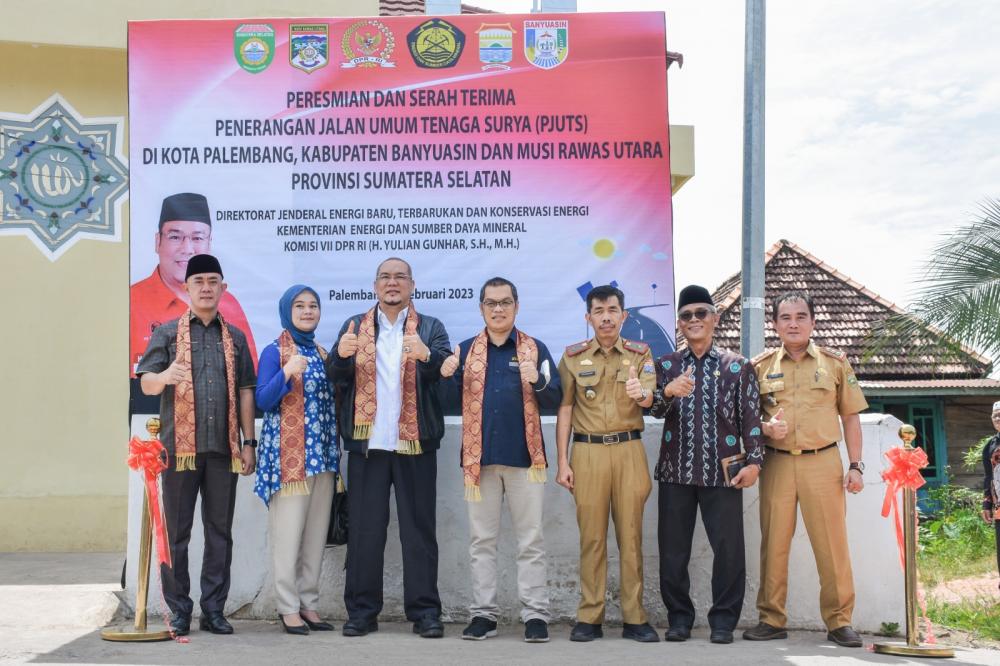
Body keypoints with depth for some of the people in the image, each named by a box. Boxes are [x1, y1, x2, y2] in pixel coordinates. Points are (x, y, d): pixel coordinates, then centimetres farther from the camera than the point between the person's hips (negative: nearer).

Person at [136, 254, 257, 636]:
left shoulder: (235, 337, 14)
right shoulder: (167, 333, 6)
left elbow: (245, 392, 13)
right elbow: (146, 382, -3)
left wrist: (249, 442, 6)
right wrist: (166, 376, -27)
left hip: (224, 448, 2)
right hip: (180, 447, -2)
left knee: (220, 532, 5)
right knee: (176, 532, 1)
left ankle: (214, 610, 11)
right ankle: (178, 611, 8)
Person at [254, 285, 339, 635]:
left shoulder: (321, 353, 16)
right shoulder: (274, 352, -2)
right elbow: (263, 401, -11)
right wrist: (287, 373, -23)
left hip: (321, 455, 6)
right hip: (288, 455, -6)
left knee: (316, 533, 7)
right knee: (288, 533, -6)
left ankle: (309, 604, 16)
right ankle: (289, 608, 3)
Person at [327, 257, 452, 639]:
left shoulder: (431, 328, 9)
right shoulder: (354, 327, 13)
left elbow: (446, 368, -8)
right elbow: (336, 377, 1)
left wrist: (426, 355, -29)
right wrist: (341, 355, -21)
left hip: (415, 443, -1)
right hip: (366, 443, 1)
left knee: (419, 529, 2)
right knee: (364, 530, 3)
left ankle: (424, 612, 8)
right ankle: (362, 611, 11)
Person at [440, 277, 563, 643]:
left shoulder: (535, 348, 4)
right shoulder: (466, 349, 8)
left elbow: (555, 399, -2)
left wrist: (537, 380, -21)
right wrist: (446, 377, -14)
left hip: (524, 455, -2)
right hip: (478, 456, 2)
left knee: (530, 540, 2)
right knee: (481, 540, 7)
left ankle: (535, 614, 6)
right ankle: (483, 613, 13)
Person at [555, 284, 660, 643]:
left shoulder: (640, 353, 6)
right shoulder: (573, 356, 6)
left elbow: (649, 397, -9)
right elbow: (564, 409, 6)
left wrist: (641, 393, -34)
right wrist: (562, 461, 0)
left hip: (629, 450, 0)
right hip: (587, 451, 0)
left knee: (631, 534, 2)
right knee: (591, 535, 1)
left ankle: (635, 618, 7)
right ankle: (589, 617, 7)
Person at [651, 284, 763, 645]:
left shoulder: (737, 366, 6)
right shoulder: (666, 365, 11)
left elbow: (751, 417, 3)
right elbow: (656, 410, 0)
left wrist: (754, 461, -6)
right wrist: (668, 392, -22)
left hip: (722, 472, -2)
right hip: (675, 470, 2)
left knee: (728, 549, -2)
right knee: (673, 549, 5)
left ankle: (723, 620, 10)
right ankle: (679, 617, 16)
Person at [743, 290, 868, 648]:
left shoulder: (835, 363, 7)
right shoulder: (761, 366, 8)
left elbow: (851, 417, 9)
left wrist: (855, 465, 2)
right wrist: (766, 427, -10)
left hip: (823, 461, -1)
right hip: (777, 463, 1)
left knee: (832, 543, -1)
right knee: (773, 542, 2)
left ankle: (839, 621, 8)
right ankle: (772, 619, 11)